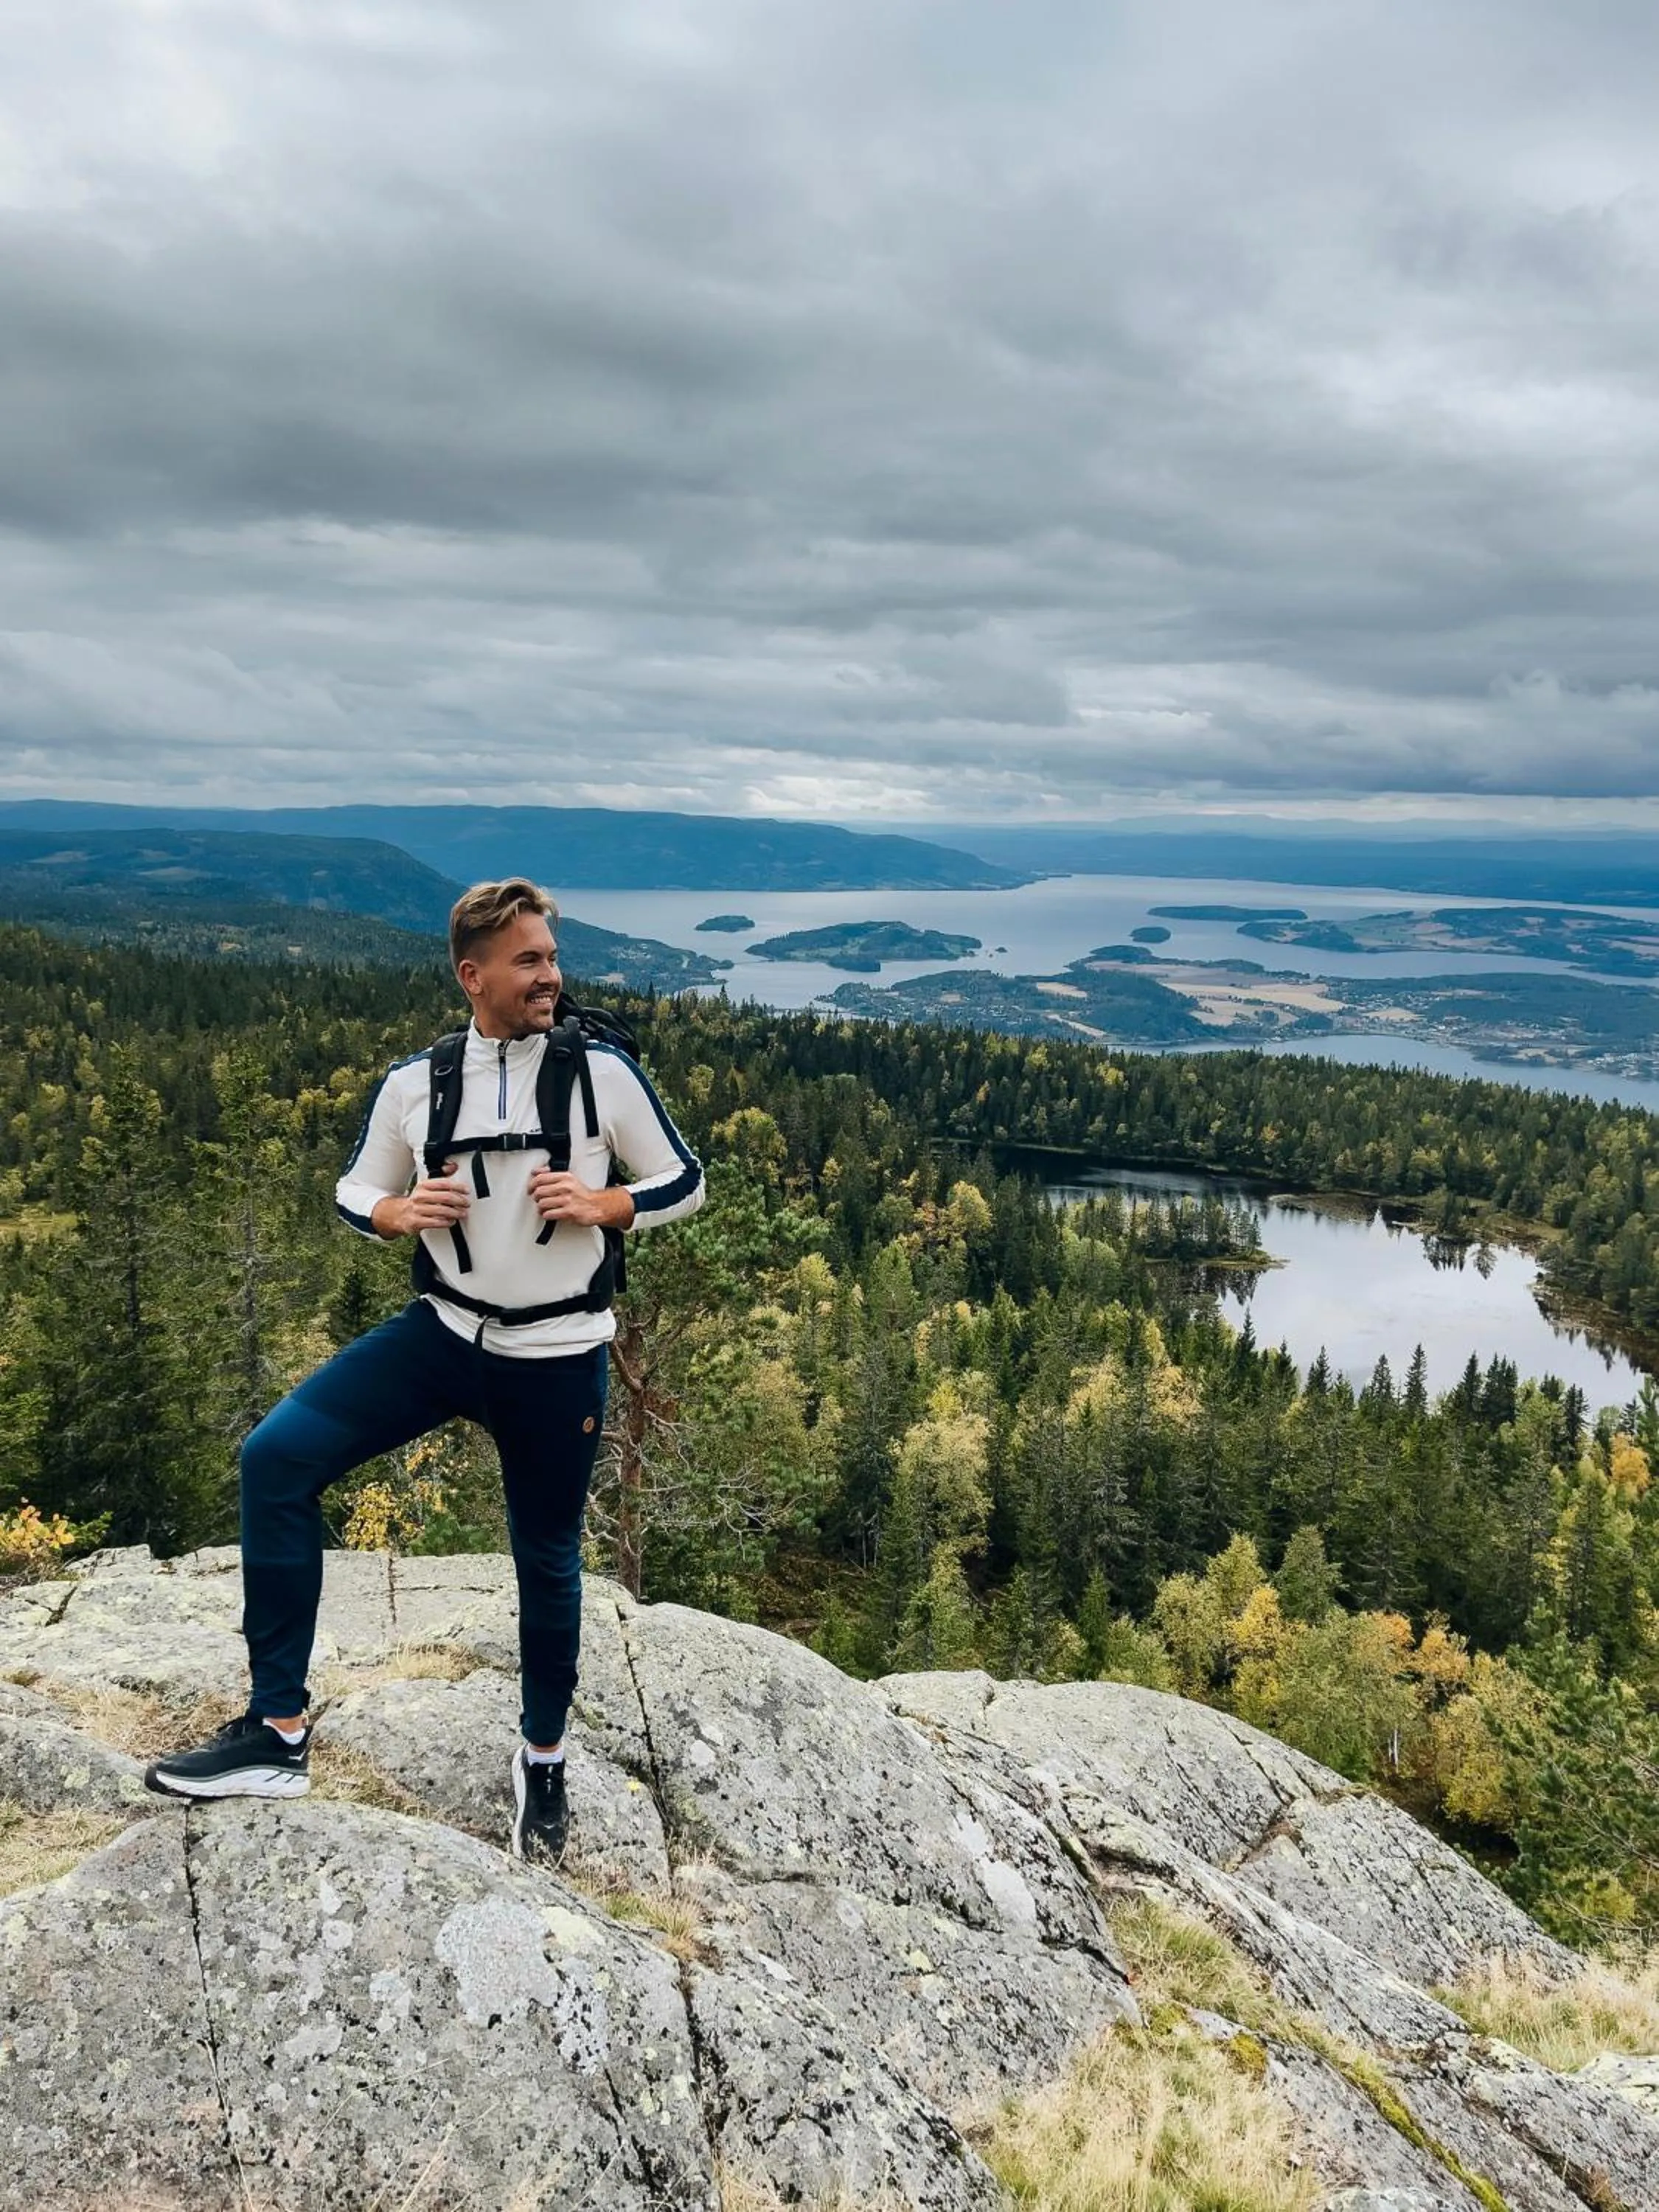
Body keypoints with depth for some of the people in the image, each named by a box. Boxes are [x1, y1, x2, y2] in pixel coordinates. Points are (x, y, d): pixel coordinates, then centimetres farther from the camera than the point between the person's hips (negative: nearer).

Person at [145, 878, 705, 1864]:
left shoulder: (603, 1071, -8)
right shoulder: (413, 1084, -2)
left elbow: (685, 1182, 1)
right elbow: (354, 1191, 12)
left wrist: (602, 1206, -16)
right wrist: (397, 1213, -10)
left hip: (558, 1359, -2)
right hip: (445, 1333, 2)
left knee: (548, 1561, 11)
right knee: (277, 1455, -16)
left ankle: (545, 1756, 38)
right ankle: (280, 1731, -6)